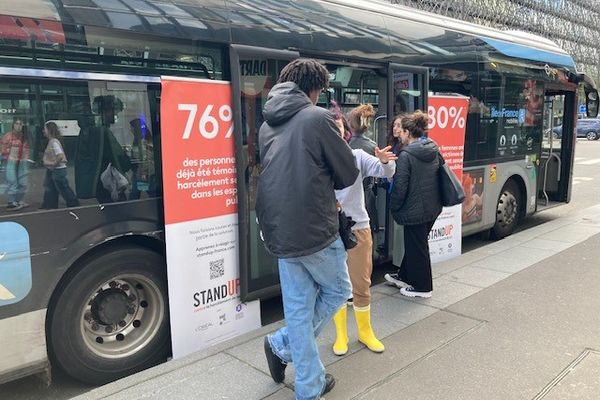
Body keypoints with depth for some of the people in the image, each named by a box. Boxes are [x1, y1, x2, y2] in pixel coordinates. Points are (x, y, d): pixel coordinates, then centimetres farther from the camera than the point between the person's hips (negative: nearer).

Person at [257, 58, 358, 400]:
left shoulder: (267, 125, 13)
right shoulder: (318, 117, -9)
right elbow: (348, 174, -4)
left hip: (279, 232, 7)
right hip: (315, 229, -6)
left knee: (298, 308, 14)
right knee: (337, 291, 19)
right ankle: (283, 345, 21)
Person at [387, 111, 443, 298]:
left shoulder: (406, 154, -18)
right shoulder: (434, 150, 4)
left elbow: (400, 186, -18)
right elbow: (437, 177, 12)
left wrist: (394, 207, -5)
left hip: (415, 210, -8)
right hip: (432, 207, 8)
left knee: (416, 247, 8)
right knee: (415, 243, 22)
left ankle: (422, 287, 22)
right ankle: (405, 277, 38)